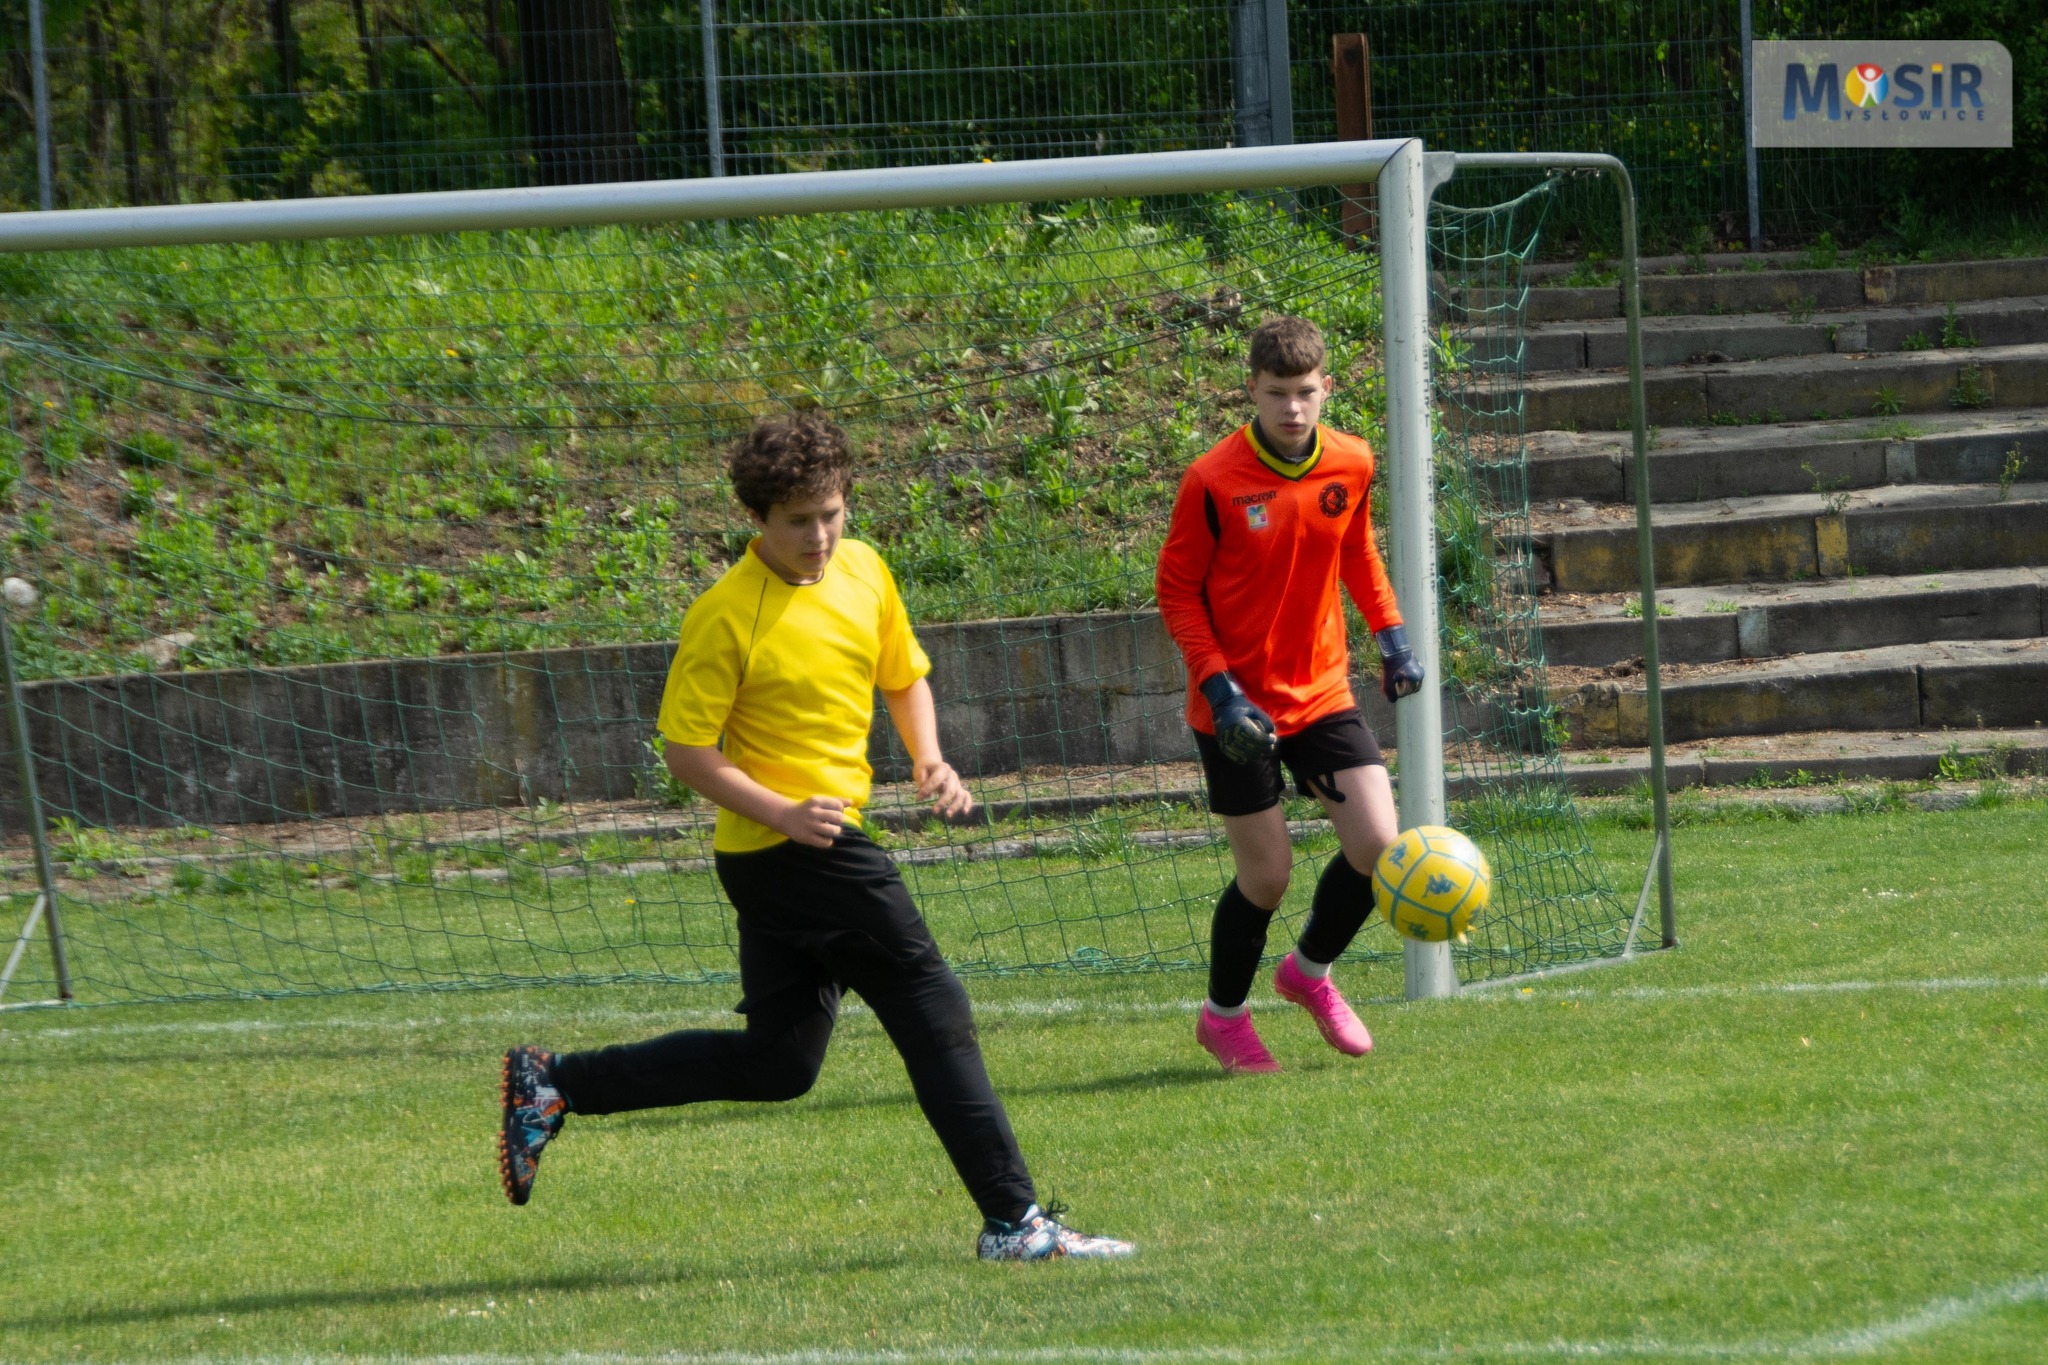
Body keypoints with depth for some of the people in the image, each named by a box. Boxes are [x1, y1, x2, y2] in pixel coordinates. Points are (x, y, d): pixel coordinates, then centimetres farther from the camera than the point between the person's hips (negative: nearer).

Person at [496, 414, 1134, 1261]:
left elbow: (905, 677, 21)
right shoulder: (724, 617, -15)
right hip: (785, 845, -9)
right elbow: (685, 750, -13)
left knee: (776, 1063, 13)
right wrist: (783, 813, -23)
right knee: (936, 1017, -10)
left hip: (822, 841, 9)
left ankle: (554, 1085, 19)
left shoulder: (864, 571, 6)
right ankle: (1013, 1221, -6)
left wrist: (929, 760, 3)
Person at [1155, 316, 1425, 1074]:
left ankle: (1312, 970, 21)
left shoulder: (1351, 465, -2)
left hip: (1321, 692, 4)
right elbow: (1177, 591, -8)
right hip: (1239, 705, -4)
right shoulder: (1213, 482, -16)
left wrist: (1391, 633, 4)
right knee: (1267, 873, 0)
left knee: (1379, 845, -8)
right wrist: (1219, 688, -18)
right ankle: (1223, 1016, 25)